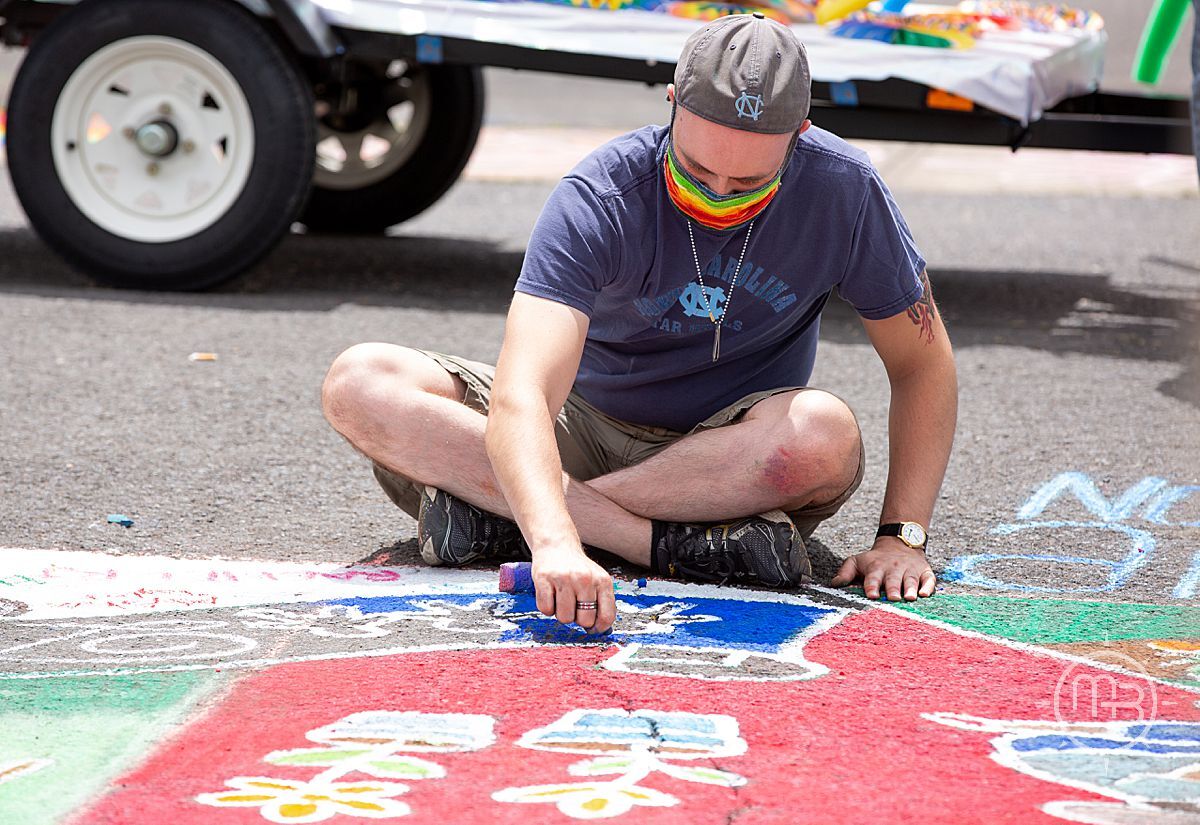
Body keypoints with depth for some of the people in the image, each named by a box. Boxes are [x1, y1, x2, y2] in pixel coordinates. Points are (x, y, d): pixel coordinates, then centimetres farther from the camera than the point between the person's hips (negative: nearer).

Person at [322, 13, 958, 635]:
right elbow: (520, 397, -37)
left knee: (825, 432, -37)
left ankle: (496, 516, -26)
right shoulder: (597, 199, -24)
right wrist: (555, 544, -56)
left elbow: (924, 365, -5)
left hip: (739, 456, 1)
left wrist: (902, 535, -18)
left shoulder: (842, 190, -17)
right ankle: (667, 541, -32)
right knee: (359, 384, -24)